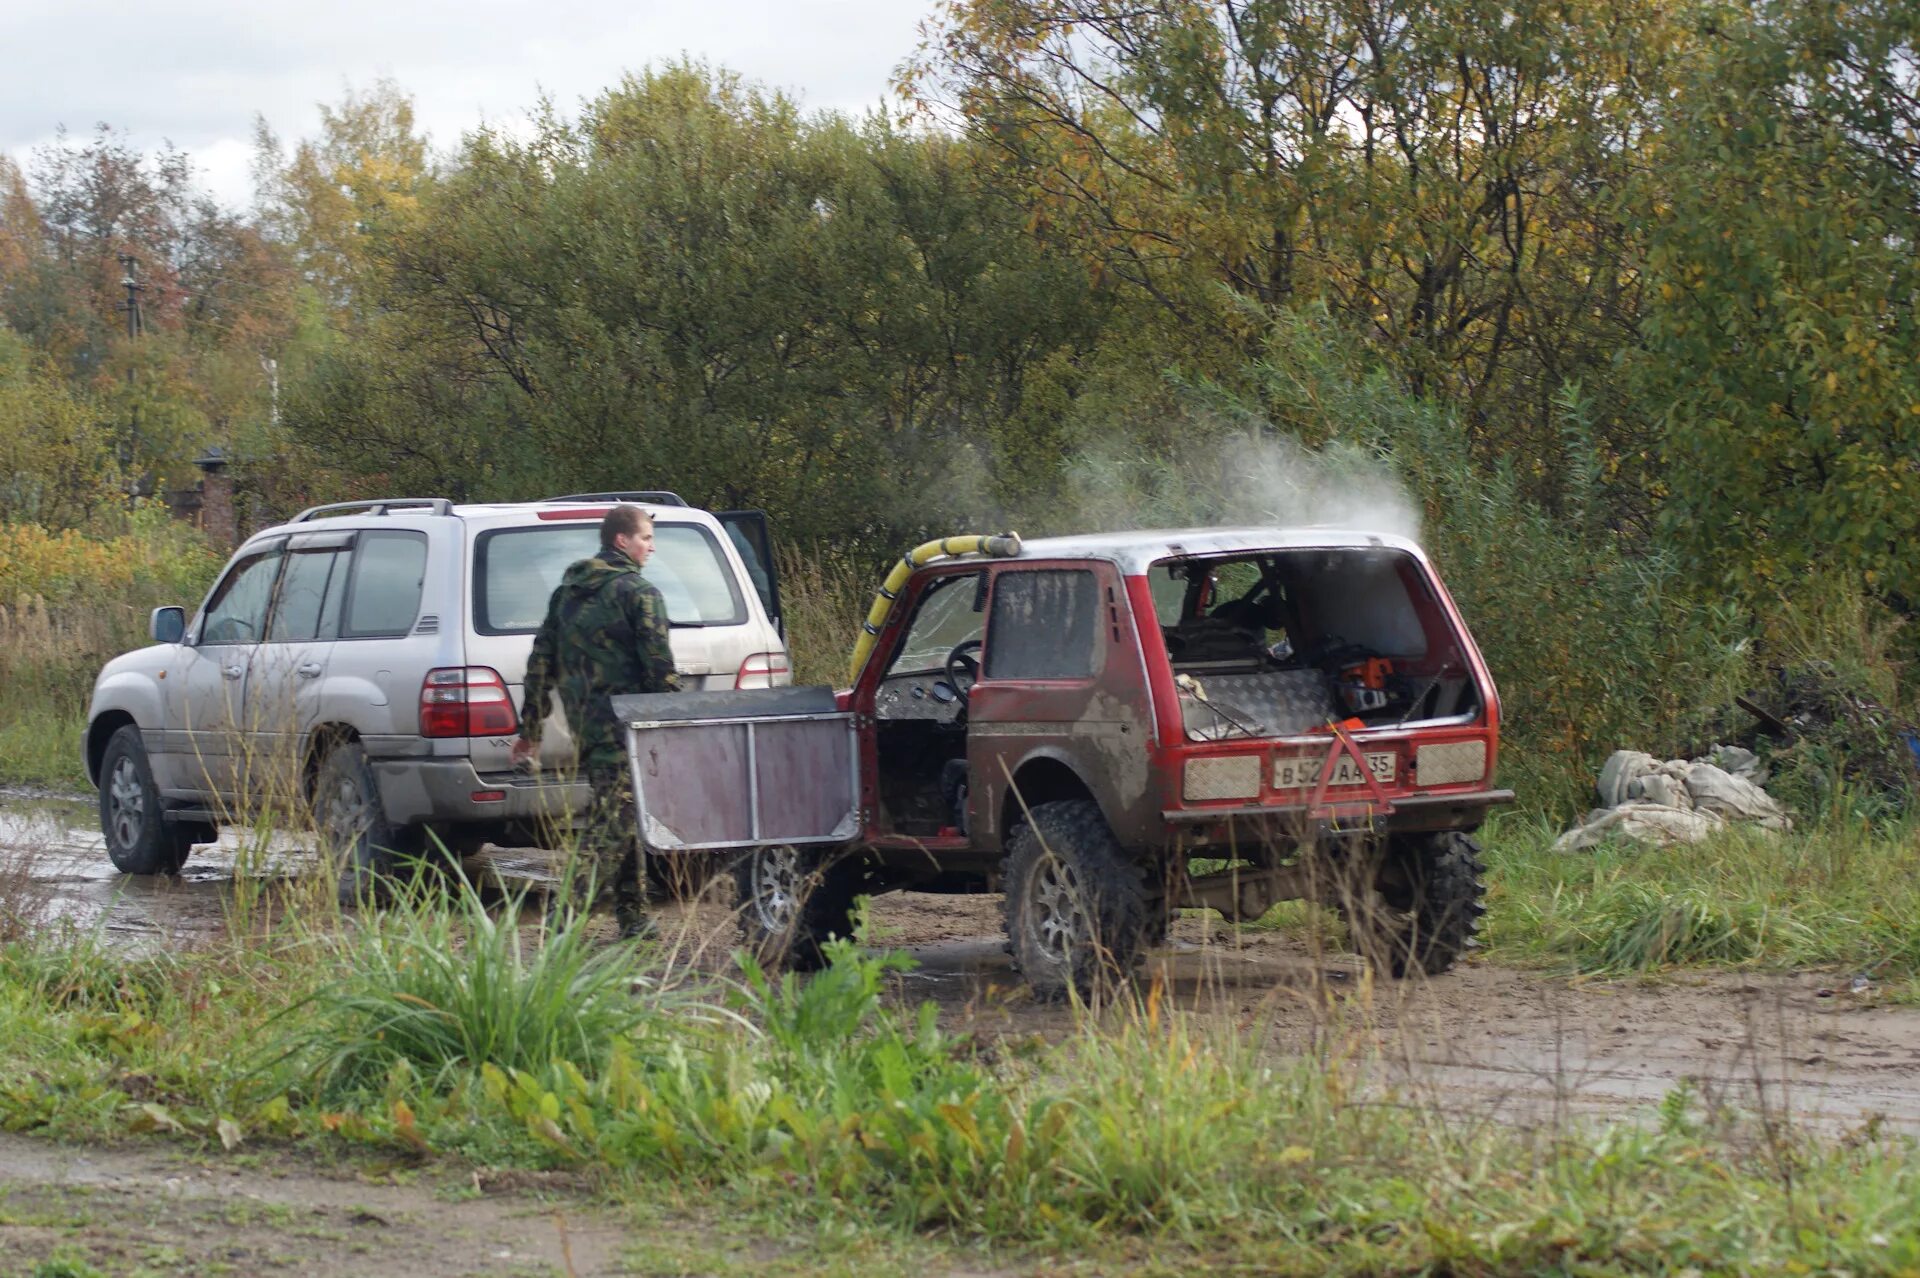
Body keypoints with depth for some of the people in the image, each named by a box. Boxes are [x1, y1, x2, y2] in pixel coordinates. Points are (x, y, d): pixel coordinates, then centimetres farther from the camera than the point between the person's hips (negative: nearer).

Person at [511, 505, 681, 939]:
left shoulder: (566, 592, 14)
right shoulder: (638, 593, -9)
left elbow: (541, 662, 16)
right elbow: (660, 668, -14)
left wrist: (530, 728, 19)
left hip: (584, 725, 8)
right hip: (626, 724, -8)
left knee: (616, 818, 19)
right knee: (613, 821, -8)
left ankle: (633, 916, 23)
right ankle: (564, 911, -19)